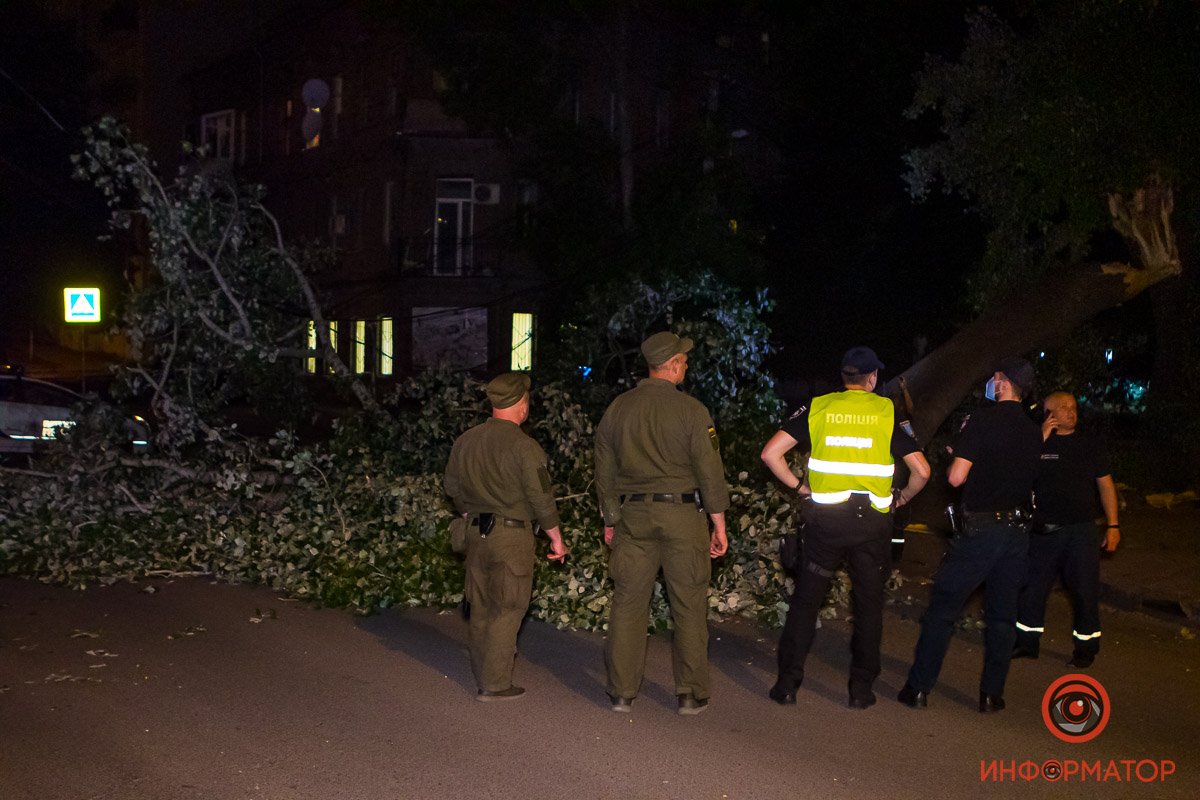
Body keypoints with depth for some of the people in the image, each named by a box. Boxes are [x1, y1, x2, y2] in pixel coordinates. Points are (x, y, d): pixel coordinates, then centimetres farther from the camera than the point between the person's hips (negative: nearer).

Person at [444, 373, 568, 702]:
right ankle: (494, 684, 4)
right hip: (512, 535, -7)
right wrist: (556, 538, -2)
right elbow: (541, 497, -13)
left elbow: (453, 488, 15)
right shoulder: (523, 446, -16)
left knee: (481, 608, 15)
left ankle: (483, 675, 25)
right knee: (507, 610, 1)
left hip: (476, 534, 7)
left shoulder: (464, 441, 5)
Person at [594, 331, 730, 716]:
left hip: (633, 515, 3)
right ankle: (691, 694, 12)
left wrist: (610, 520, 20)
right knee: (689, 607, 6)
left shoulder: (617, 409, 6)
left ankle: (621, 692, 14)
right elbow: (710, 470, -7)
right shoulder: (691, 410, -7)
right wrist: (719, 524, 0)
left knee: (628, 604, 9)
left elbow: (604, 471, 10)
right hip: (682, 513, -3)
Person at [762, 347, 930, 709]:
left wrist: (799, 486, 7)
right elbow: (921, 471, -4)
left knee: (805, 600, 10)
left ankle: (788, 683, 11)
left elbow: (771, 453, -3)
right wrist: (902, 498, 14)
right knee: (869, 604, 13)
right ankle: (862, 688, 17)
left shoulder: (818, 408, 2)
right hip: (872, 522, 0)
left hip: (825, 519, 0)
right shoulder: (888, 413, 0)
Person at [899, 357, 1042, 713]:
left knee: (942, 608, 3)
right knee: (1002, 614, 12)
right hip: (1019, 528, 5)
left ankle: (919, 688, 4)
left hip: (981, 527, -5)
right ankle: (992, 693, 16)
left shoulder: (981, 421, -11)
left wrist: (960, 453, 6)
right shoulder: (1034, 432, 8)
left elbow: (956, 477, -14)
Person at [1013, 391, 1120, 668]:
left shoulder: (1091, 445, 6)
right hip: (1043, 530, 1)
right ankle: (1027, 642, 20)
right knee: (1032, 587, 6)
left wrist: (1113, 525, 2)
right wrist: (1042, 438, -15)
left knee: (1085, 591, 2)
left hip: (1081, 531, 0)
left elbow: (1106, 485, 7)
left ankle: (1086, 648, 16)